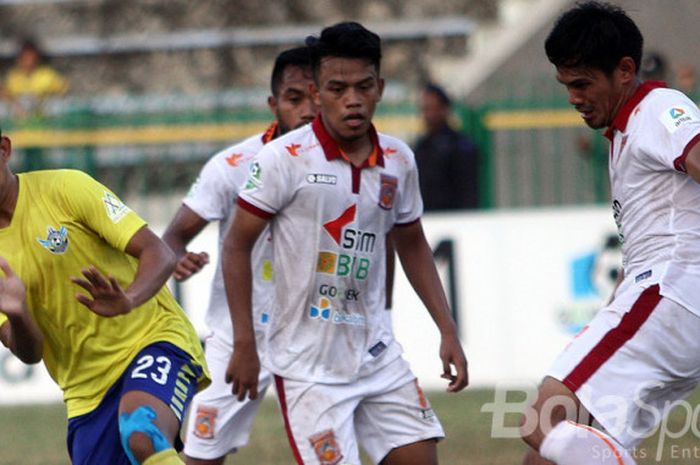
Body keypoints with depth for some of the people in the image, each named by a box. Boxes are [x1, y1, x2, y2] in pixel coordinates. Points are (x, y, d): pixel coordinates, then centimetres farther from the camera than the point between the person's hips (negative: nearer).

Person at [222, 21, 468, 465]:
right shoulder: (285, 158, -12)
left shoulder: (398, 160, 4)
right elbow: (238, 246, -7)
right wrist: (244, 345, -10)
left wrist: (447, 329, 13)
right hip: (308, 363, -5)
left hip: (377, 353, 5)